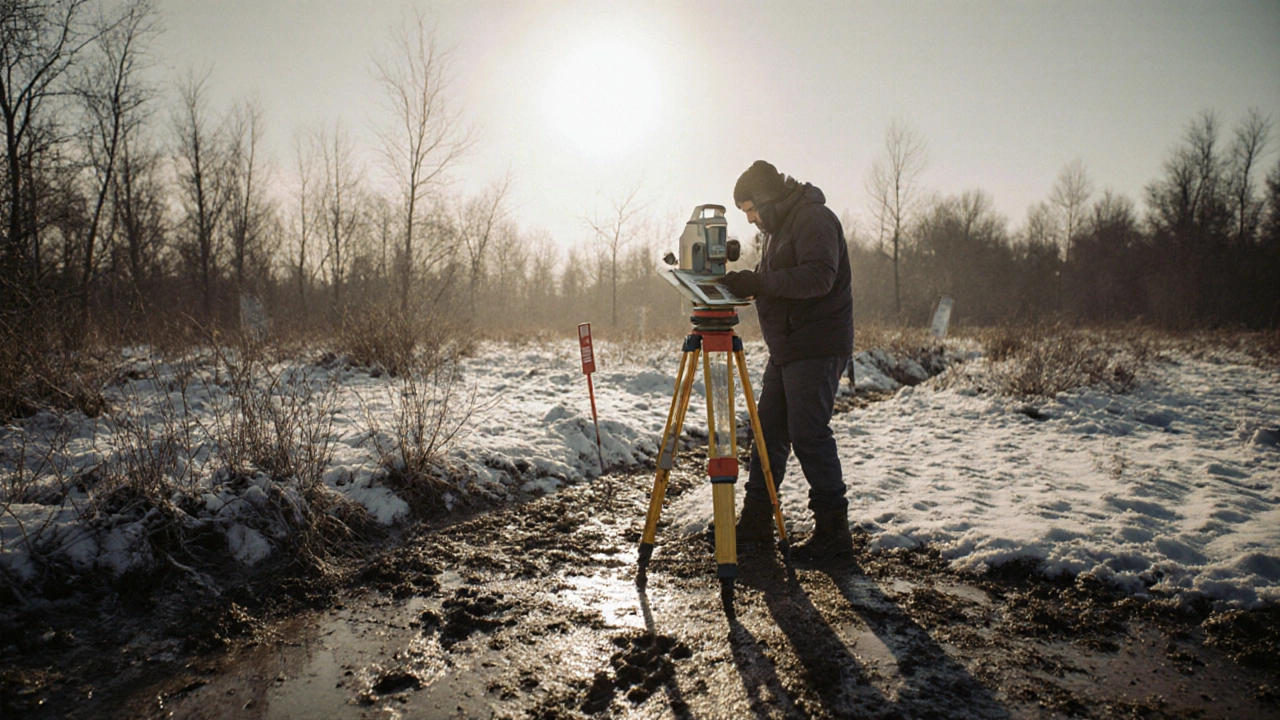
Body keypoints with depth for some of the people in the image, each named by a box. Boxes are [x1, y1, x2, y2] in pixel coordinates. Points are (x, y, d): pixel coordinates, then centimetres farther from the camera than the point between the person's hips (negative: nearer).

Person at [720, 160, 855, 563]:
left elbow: (819, 277, -24)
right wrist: (746, 284, 4)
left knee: (809, 435, -10)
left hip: (817, 349, -10)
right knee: (768, 430, 9)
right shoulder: (780, 226, 20)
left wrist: (758, 282, -27)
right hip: (786, 348, 10)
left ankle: (833, 532, 0)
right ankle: (755, 522, 17)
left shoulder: (814, 218, -10)